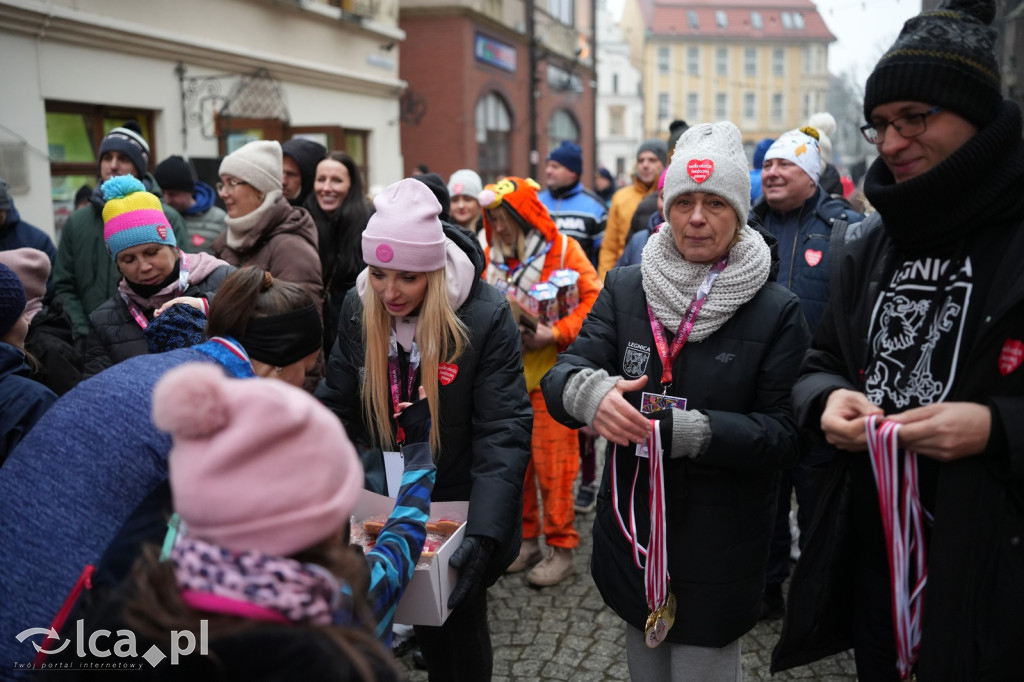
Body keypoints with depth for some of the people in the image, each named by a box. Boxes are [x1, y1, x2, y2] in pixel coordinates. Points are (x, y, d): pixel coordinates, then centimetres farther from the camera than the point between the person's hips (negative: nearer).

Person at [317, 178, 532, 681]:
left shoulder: (487, 317, -21)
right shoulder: (359, 308, -7)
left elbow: (503, 433, -23)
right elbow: (337, 408, -2)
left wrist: (484, 534, -33)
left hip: (461, 506, -3)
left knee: (459, 627, 14)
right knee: (423, 623, 18)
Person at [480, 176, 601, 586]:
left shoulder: (563, 249, -8)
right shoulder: (491, 254, 7)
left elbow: (595, 300, -11)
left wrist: (555, 334, -19)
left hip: (550, 372, -5)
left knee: (553, 461, -1)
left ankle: (561, 548, 12)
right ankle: (526, 539, 26)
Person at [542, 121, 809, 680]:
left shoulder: (777, 311, -8)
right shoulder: (625, 289, -1)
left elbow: (785, 433, -12)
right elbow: (561, 377, -6)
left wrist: (693, 431, -26)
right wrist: (589, 392, -30)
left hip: (719, 550, -3)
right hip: (632, 528, 3)